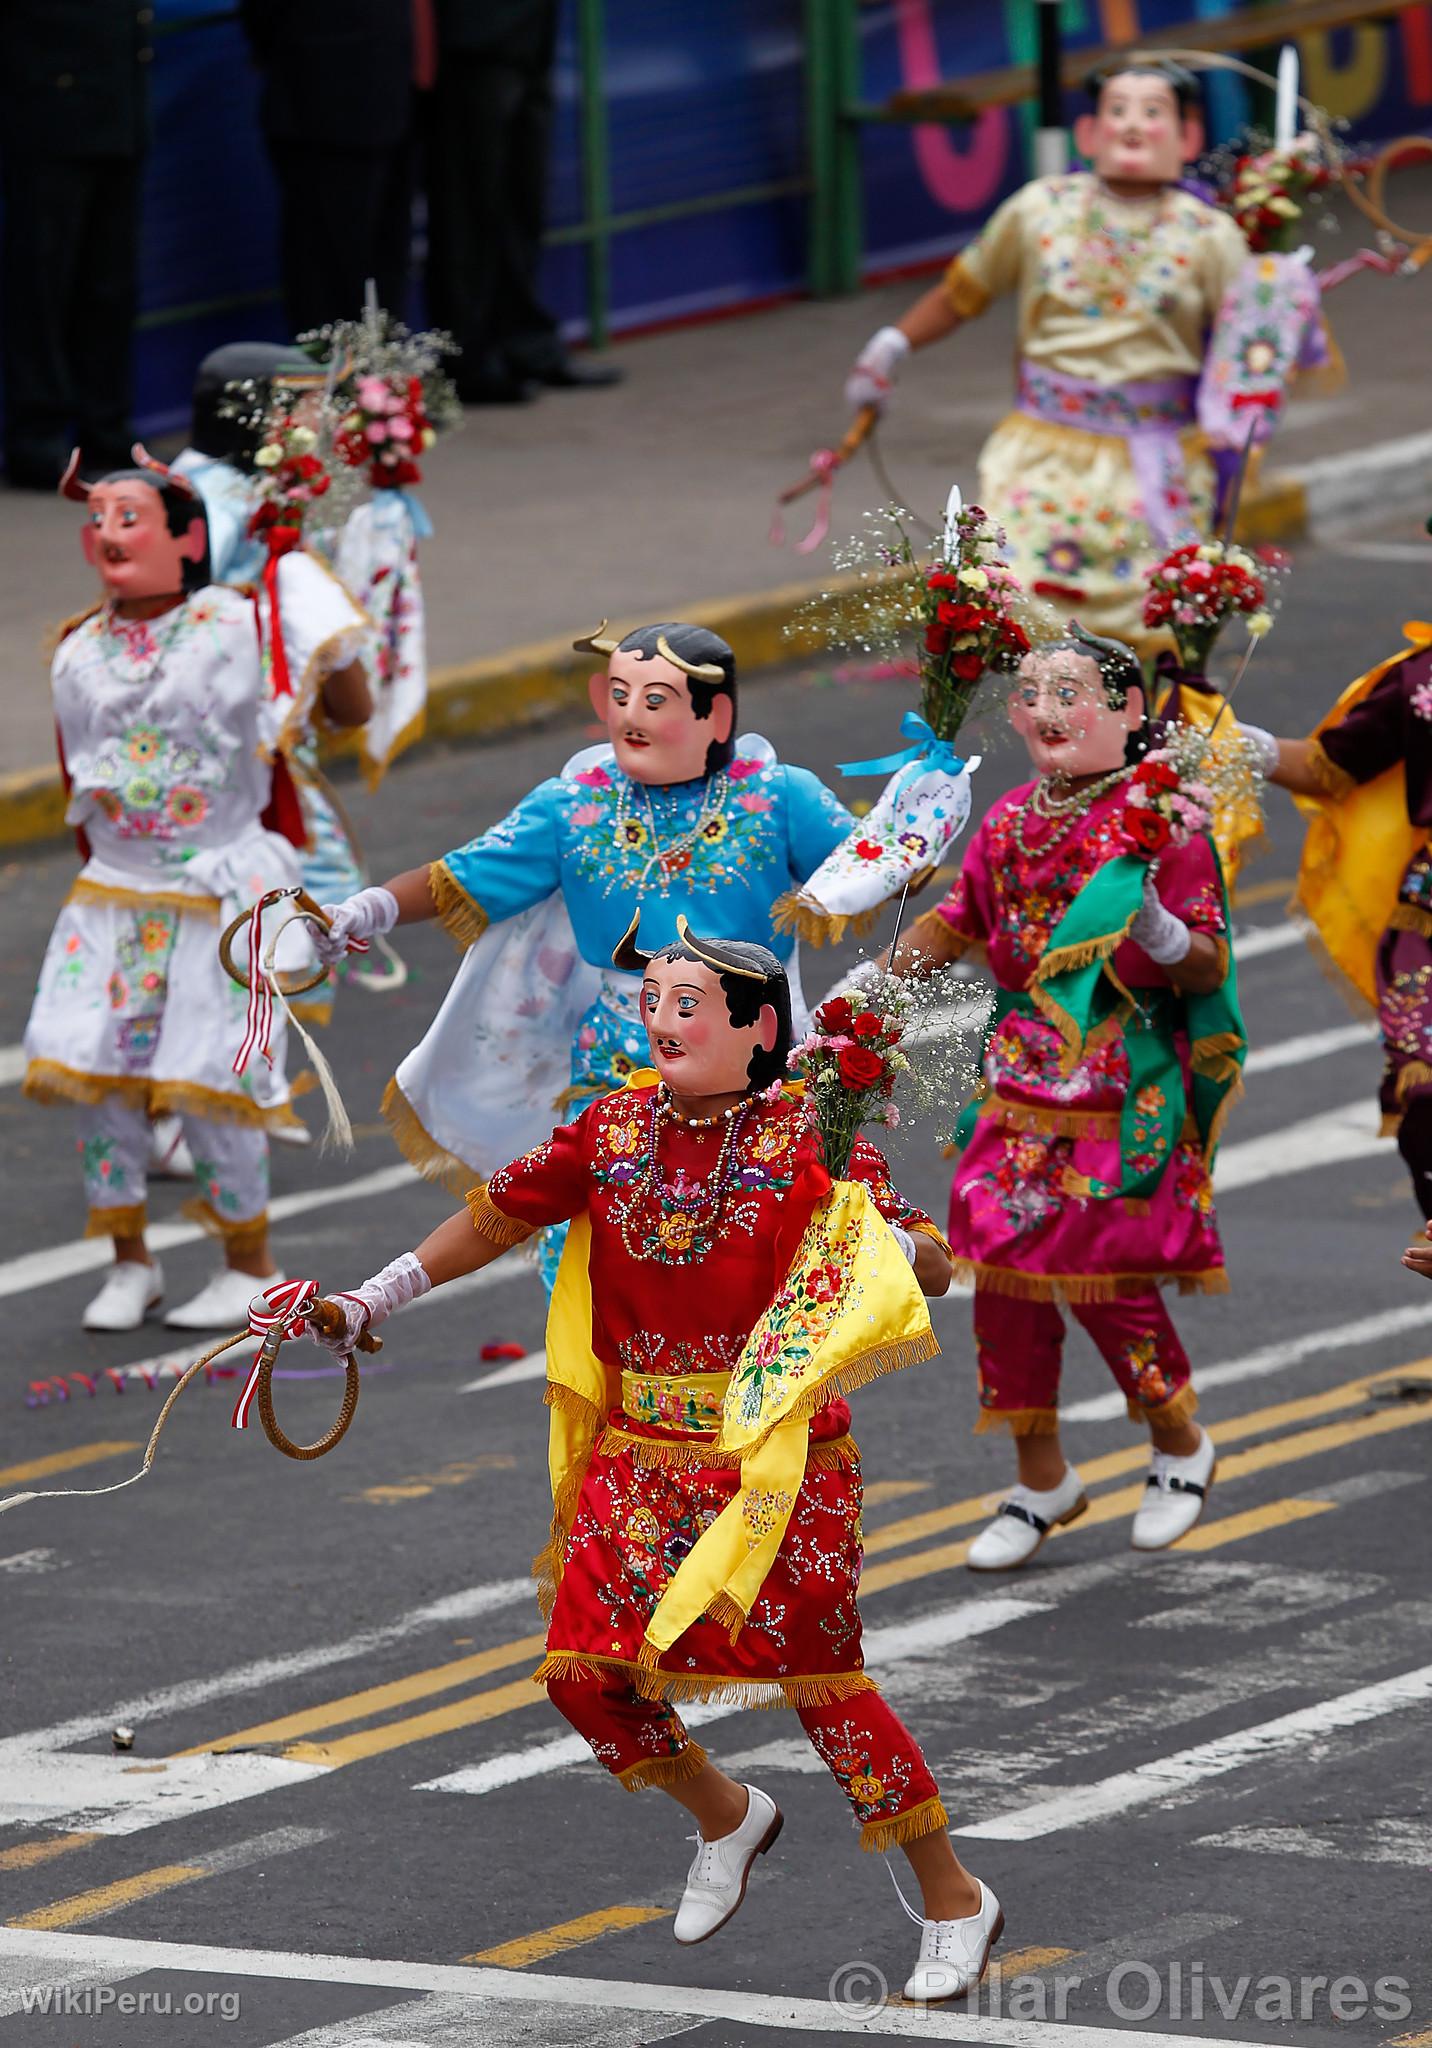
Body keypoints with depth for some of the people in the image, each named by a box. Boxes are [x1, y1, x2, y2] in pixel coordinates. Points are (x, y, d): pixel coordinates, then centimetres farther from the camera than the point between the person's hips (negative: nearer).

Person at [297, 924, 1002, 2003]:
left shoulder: (808, 1143, -9)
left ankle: (955, 1902, 4)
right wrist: (375, 1299, 18)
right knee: (583, 1669, -1)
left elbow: (934, 1269, -10)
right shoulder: (615, 1129, 4)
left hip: (777, 1459, -5)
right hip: (639, 1456, 5)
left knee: (815, 1672, -10)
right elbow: (499, 1216, 17)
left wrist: (895, 1245, -33)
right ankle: (727, 1818, 28)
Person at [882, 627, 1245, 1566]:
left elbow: (1211, 967, -11)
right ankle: (1041, 1479, 19)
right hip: (1022, 1091, 6)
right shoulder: (1011, 823, 9)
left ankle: (1181, 1446, 20)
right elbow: (958, 922, 22)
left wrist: (1158, 931, -31)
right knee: (1006, 1275, 4)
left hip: (1124, 1098, -6)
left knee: (1106, 1278, -6)